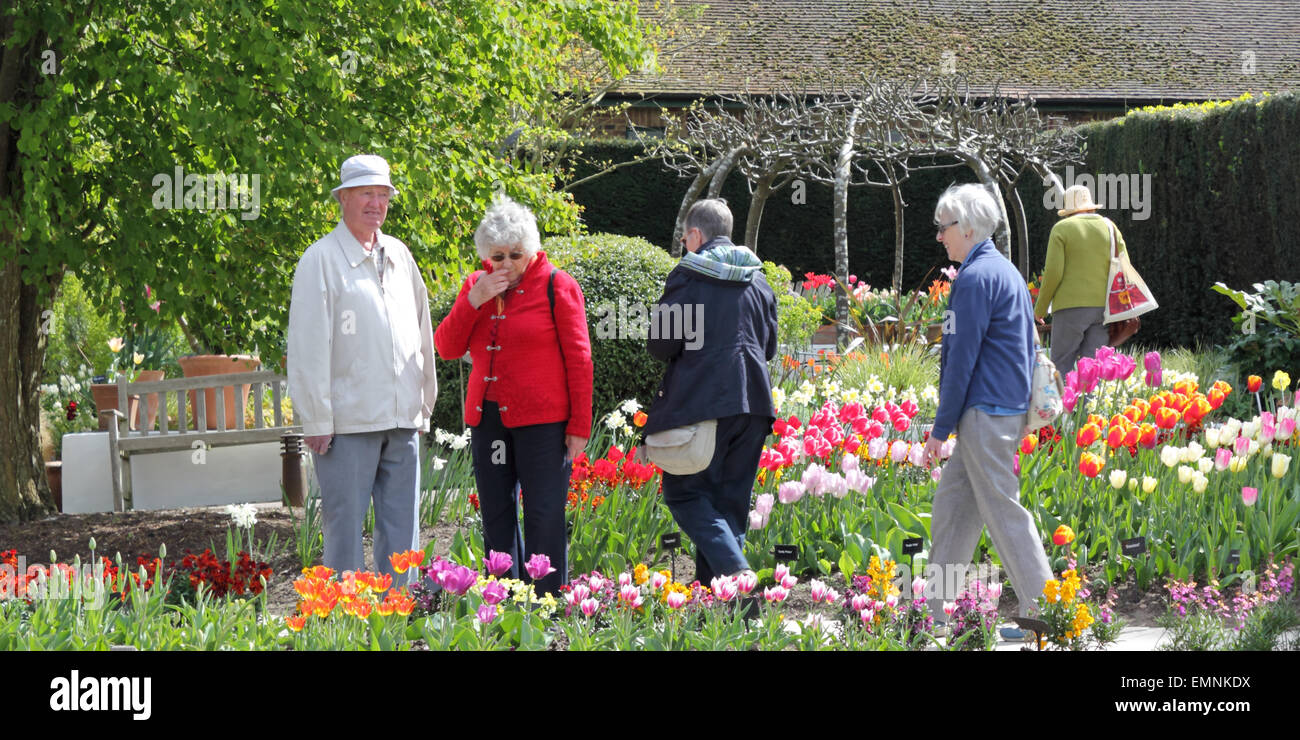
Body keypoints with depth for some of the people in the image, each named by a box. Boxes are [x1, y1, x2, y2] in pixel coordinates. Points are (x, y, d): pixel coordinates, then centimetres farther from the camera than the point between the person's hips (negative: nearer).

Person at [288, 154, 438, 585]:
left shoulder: (399, 256, 15)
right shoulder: (321, 260, -3)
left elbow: (421, 334, 21)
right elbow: (308, 348, -6)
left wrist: (424, 405, 17)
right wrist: (317, 421, -10)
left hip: (402, 420, 6)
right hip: (349, 419, -6)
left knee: (402, 529, 7)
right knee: (345, 525, -4)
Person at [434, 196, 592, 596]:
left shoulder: (556, 285, -3)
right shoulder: (477, 286, 11)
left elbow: (578, 358, -4)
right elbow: (447, 348, 4)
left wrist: (579, 424, -8)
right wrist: (473, 302, -10)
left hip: (542, 421, -5)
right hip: (488, 419, 6)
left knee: (544, 519, -7)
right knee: (496, 518, 9)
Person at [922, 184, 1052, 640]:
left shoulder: (975, 278, -15)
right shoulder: (1007, 272, 16)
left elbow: (962, 359, -16)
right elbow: (1026, 347, 20)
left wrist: (941, 427, -11)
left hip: (984, 413, -10)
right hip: (1011, 410, 10)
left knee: (1003, 513, -6)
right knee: (952, 505, 14)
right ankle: (936, 612, 17)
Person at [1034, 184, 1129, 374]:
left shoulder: (1062, 229, 1)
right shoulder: (1109, 228, 13)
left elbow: (1053, 272, -7)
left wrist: (1040, 308, 2)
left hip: (1071, 305, -4)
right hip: (1103, 307, 4)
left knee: (1062, 366, -3)